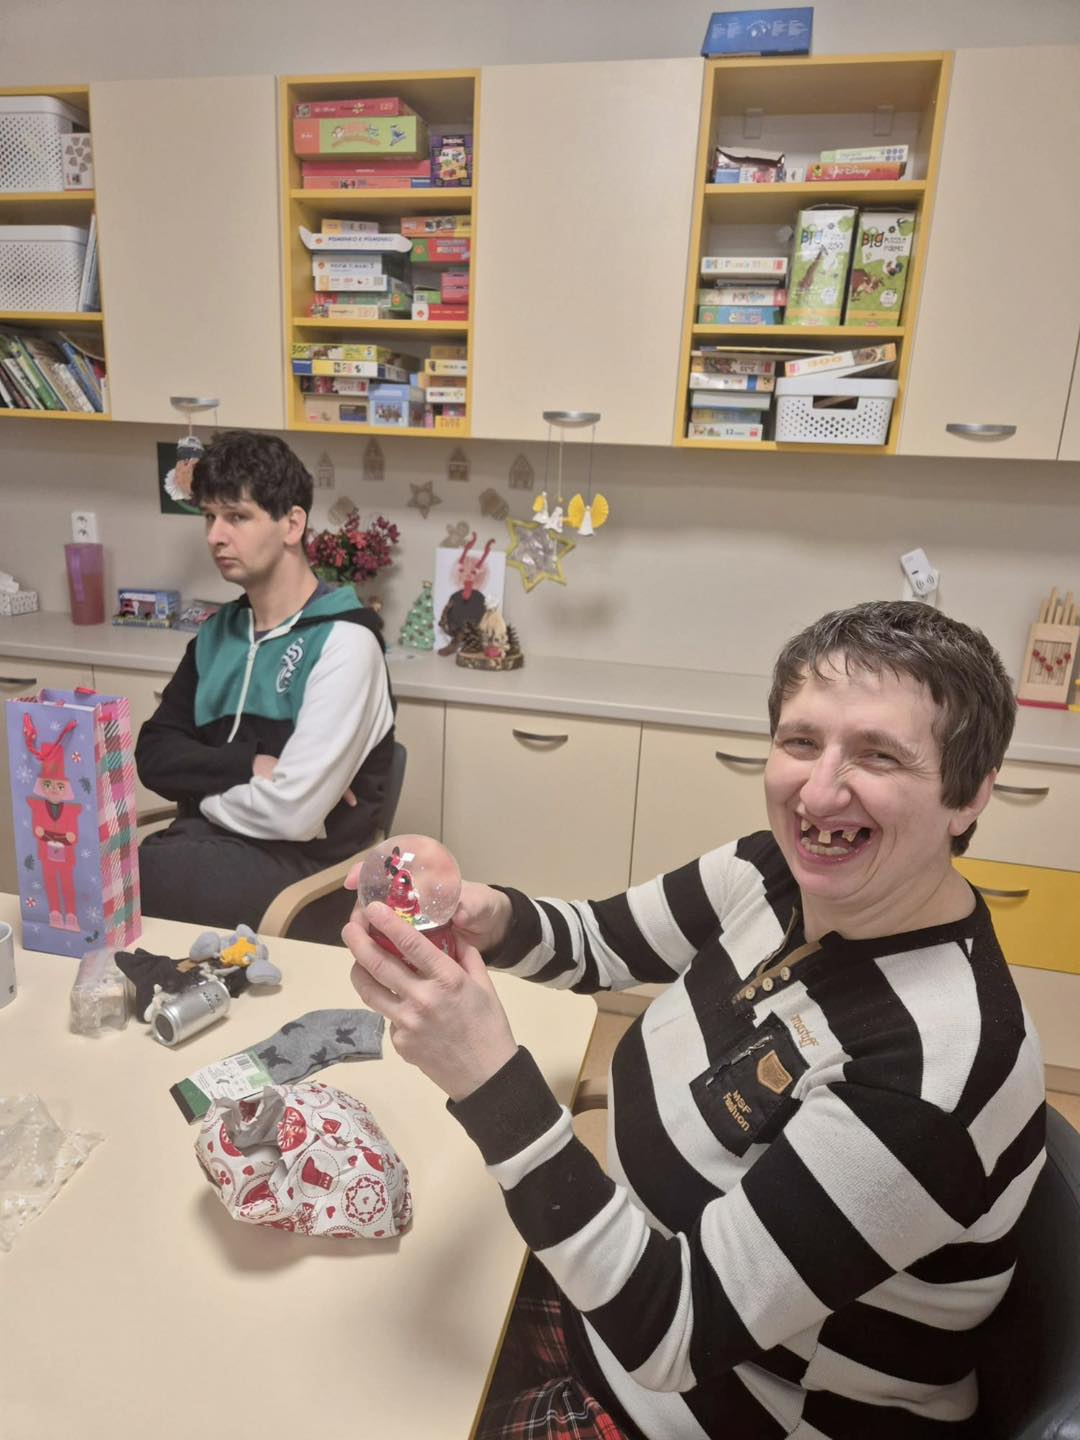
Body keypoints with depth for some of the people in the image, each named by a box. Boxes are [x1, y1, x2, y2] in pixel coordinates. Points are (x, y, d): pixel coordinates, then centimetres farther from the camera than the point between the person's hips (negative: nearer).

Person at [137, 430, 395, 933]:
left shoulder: (343, 642, -14)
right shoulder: (218, 631, 12)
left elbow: (293, 814, -20)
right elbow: (154, 754, 5)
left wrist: (204, 789, -2)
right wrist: (248, 767, -12)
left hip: (295, 869, -6)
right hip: (205, 842, 6)